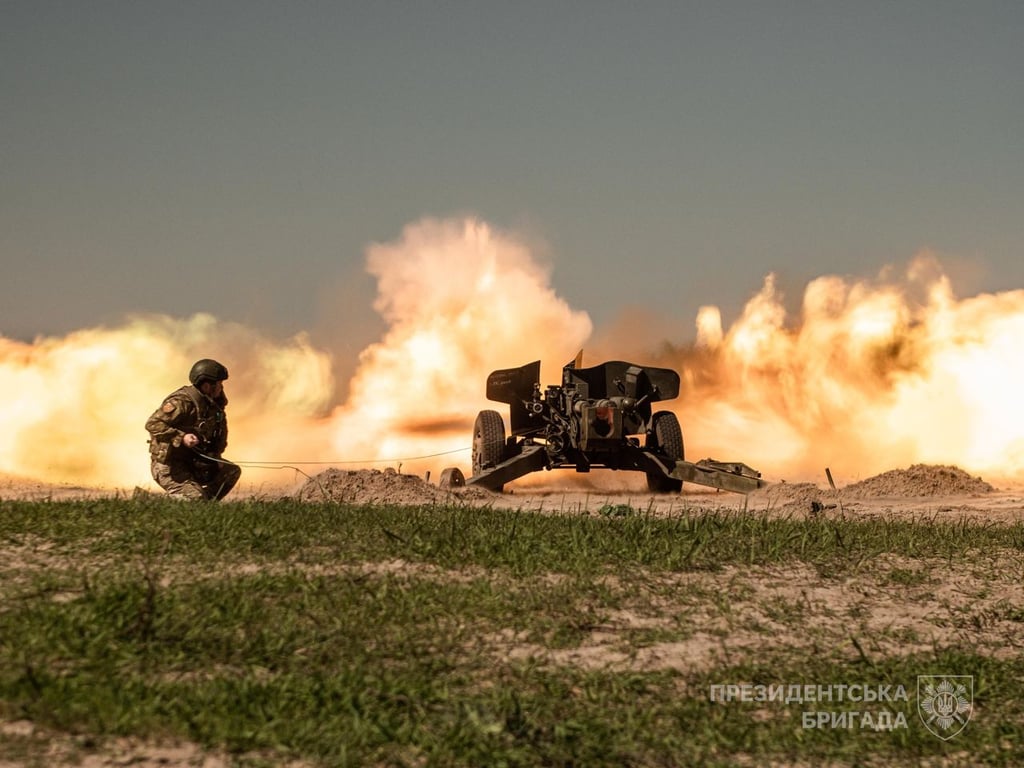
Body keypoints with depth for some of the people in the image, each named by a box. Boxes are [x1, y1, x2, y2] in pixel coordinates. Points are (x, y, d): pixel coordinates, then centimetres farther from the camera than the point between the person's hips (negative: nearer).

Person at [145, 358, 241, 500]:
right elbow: (152, 424, -28)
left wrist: (215, 454, 6)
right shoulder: (181, 402, -22)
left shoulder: (214, 403, 5)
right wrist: (182, 437, -34)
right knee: (196, 498, -23)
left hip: (191, 462, 9)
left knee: (232, 471, 5)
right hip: (168, 466, -9)